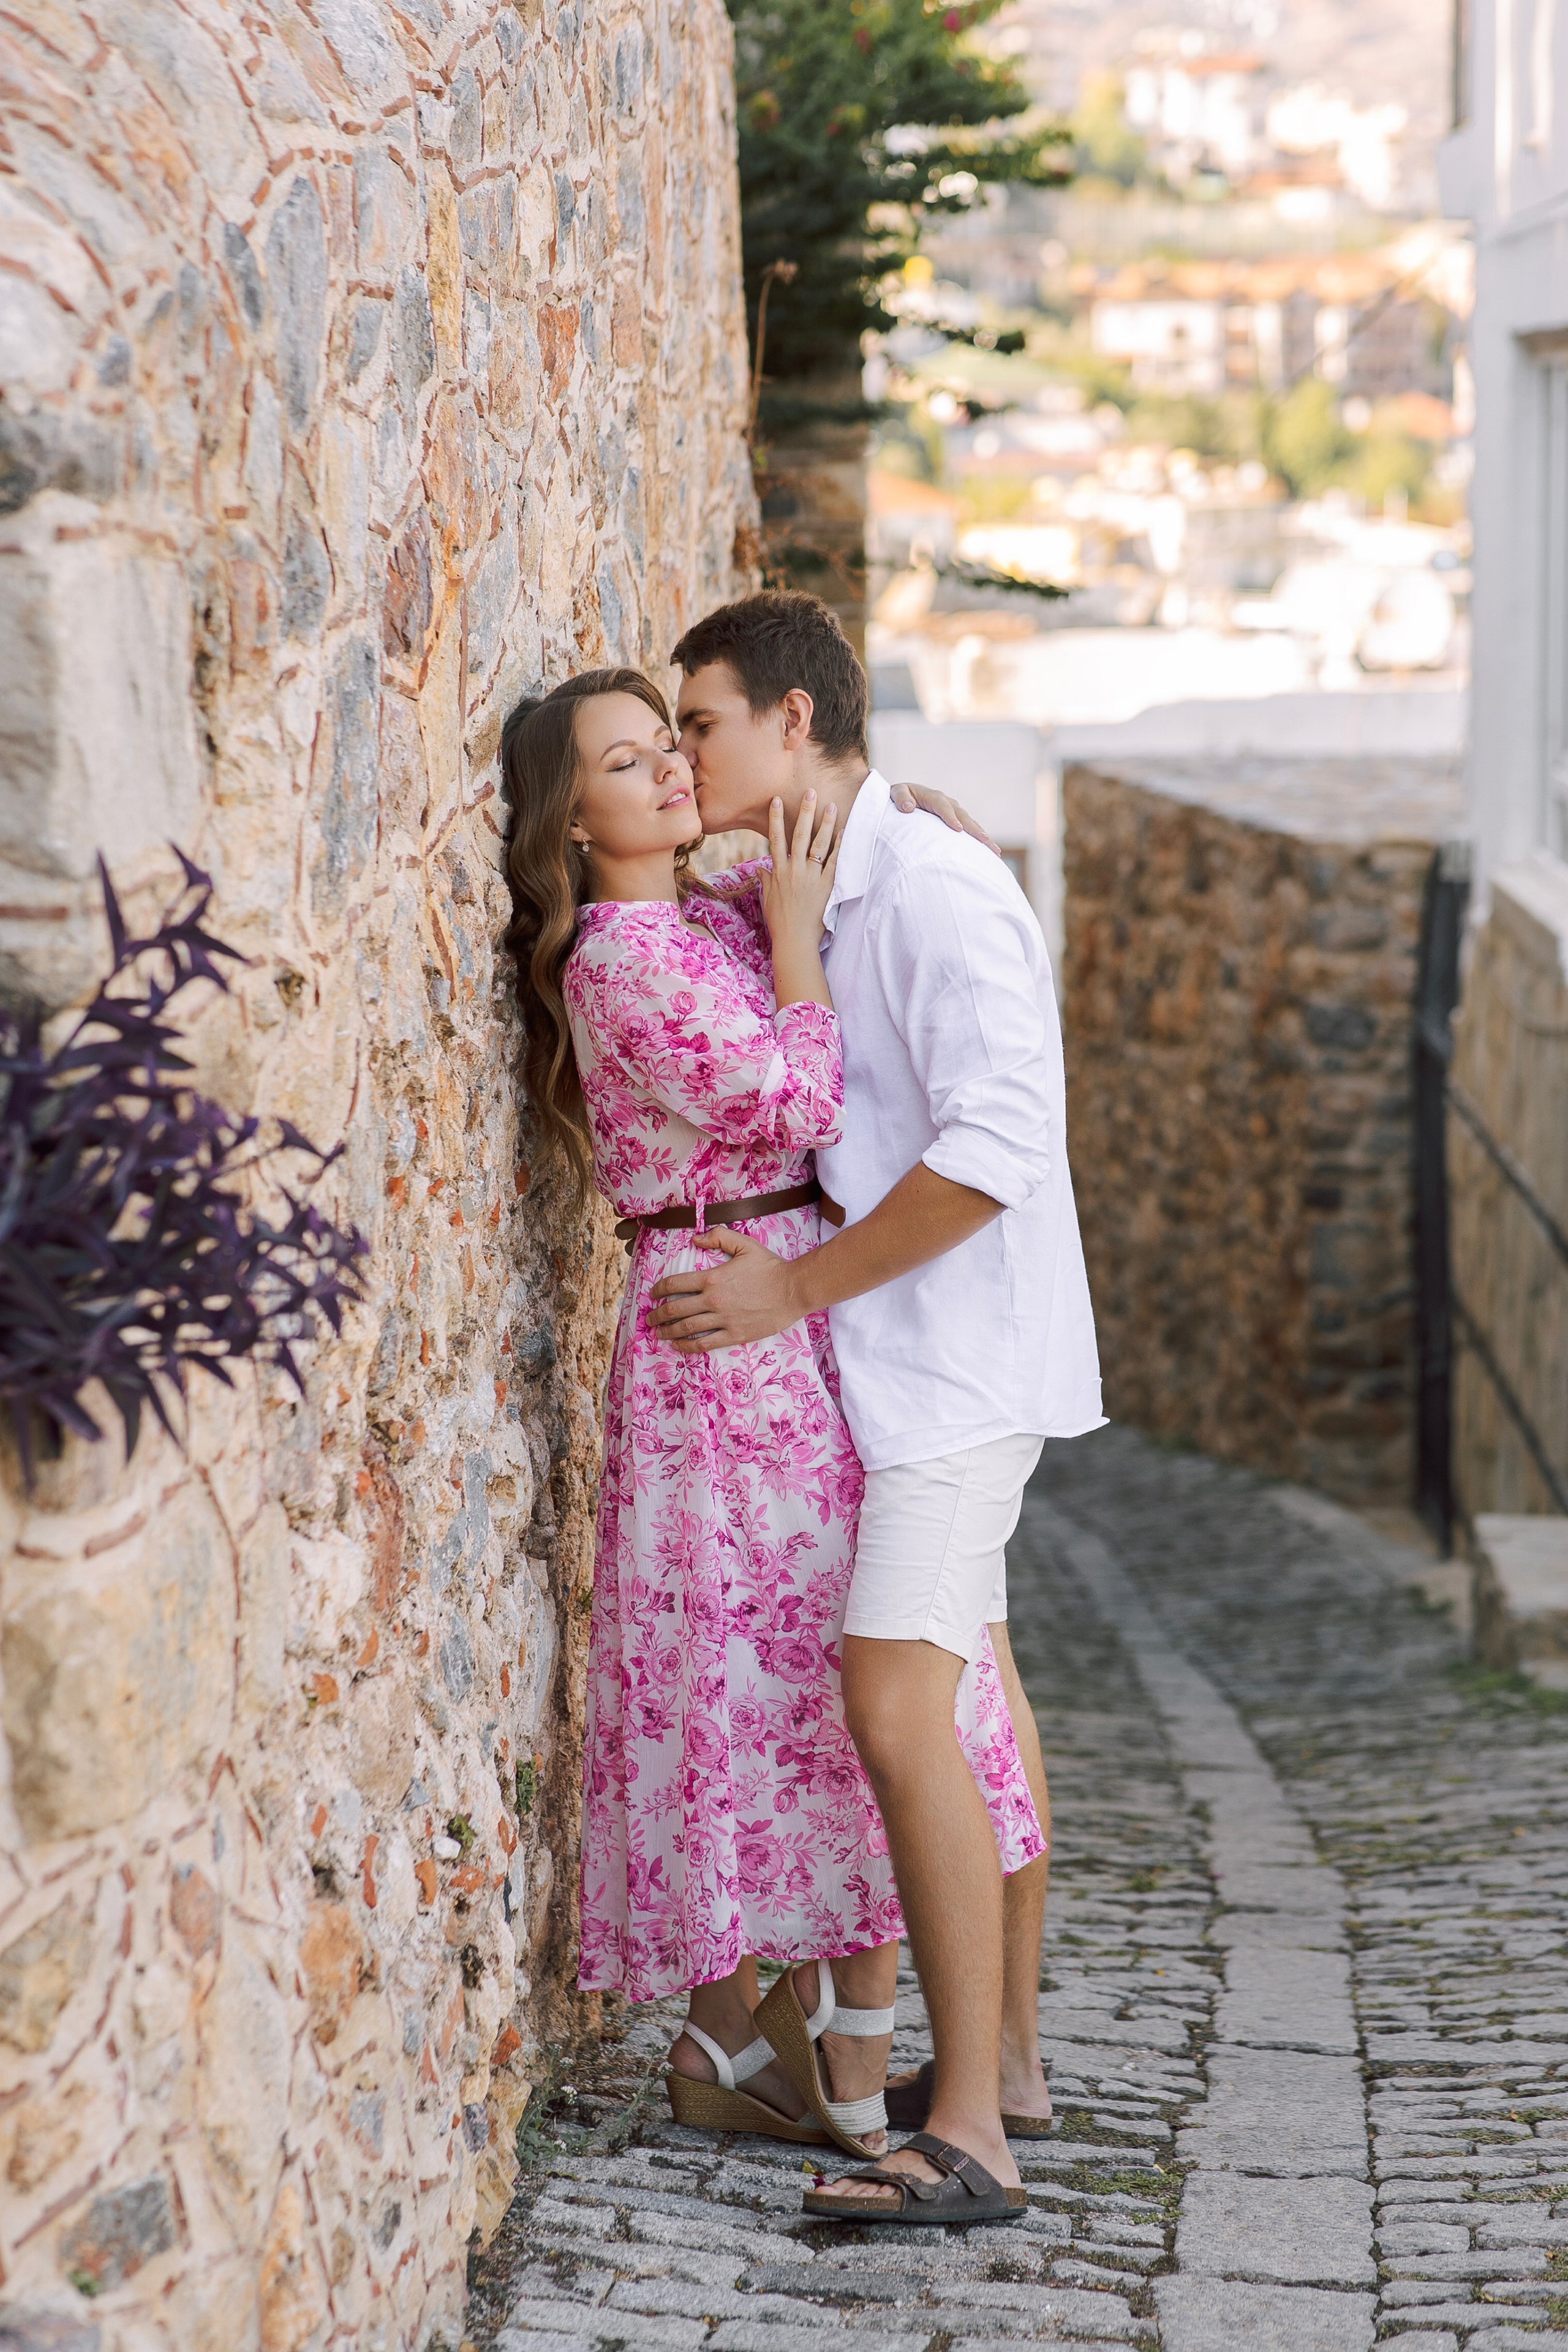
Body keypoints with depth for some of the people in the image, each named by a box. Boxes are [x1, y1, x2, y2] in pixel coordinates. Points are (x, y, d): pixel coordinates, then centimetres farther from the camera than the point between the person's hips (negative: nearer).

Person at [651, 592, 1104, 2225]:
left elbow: (999, 1143, -27)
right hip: (897, 1354, 10)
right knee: (970, 1696, 16)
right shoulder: (794, 901, 10)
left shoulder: (935, 892, -19)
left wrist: (796, 1288, -21)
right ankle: (1008, 2057, 28)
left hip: (960, 1353, -10)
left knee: (898, 1708, -16)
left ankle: (967, 2131, -13)